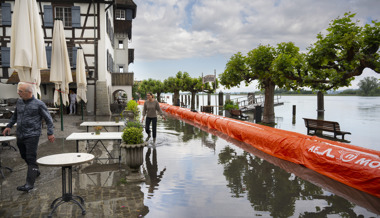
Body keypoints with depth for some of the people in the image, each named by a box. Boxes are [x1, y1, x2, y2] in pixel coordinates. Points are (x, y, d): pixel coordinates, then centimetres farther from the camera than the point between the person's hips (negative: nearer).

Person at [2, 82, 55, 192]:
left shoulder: (38, 104, -11)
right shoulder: (19, 101, 7)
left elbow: (48, 119, -5)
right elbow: (15, 115, 25)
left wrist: (50, 133, -8)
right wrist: (9, 126, 18)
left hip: (32, 136, -7)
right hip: (20, 135, 7)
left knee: (31, 158, -6)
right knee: (24, 156, 18)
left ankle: (29, 184, -4)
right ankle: (35, 171, 41)